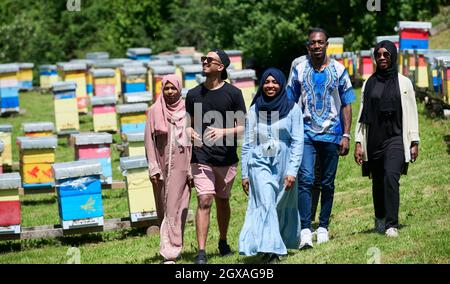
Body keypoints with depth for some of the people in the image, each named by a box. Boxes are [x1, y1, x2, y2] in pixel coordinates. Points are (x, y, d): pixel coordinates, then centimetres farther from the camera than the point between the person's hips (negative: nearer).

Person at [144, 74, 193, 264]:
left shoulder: (187, 111, 2)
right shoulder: (155, 112, 5)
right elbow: (149, 140, 4)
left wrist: (193, 168, -3)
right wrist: (153, 167, -4)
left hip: (181, 164, -2)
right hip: (162, 164, 2)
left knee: (176, 207, -7)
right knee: (163, 207, 6)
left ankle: (170, 251, -9)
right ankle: (171, 248, 18)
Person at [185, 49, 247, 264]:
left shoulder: (233, 93, -2)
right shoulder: (193, 94, 5)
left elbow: (242, 127, -2)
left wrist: (223, 131, -20)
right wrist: (190, 132, -9)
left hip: (227, 158, 0)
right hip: (202, 158, 0)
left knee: (222, 201, 13)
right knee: (204, 201, -11)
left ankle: (223, 242, 34)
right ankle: (201, 252, -12)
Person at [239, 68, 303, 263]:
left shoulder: (292, 109, 1)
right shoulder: (255, 110, 6)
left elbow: (298, 142, -2)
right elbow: (247, 143, 10)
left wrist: (292, 171, -10)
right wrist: (244, 174, 8)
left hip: (283, 164, 0)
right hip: (260, 164, 0)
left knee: (281, 207, 8)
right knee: (266, 205, -14)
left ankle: (280, 245, 28)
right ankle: (271, 250, -19)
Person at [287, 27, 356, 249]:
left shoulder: (338, 70, 3)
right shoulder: (299, 70, 4)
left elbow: (346, 105, 6)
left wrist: (346, 135, -1)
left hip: (331, 133, 1)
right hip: (306, 133, -1)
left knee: (327, 183, 8)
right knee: (305, 179, -15)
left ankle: (323, 227, 19)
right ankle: (305, 229, -19)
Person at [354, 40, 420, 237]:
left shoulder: (403, 83, 6)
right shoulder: (369, 84, 11)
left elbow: (411, 114, 6)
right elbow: (362, 115, 11)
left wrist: (414, 142, 1)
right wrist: (358, 142, 4)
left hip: (395, 138, -3)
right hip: (374, 140, 3)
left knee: (391, 176, -21)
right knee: (378, 182, 7)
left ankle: (392, 225, -21)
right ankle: (380, 219, 28)